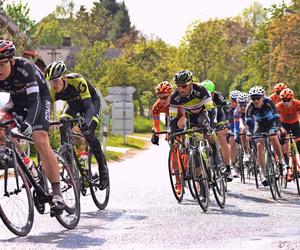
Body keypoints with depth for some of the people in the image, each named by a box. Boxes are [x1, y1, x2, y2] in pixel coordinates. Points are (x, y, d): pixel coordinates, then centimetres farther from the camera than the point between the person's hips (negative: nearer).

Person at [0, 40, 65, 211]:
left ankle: (57, 193, -25)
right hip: (17, 101, 6)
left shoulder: (25, 68, -35)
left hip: (39, 98, -6)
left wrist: (29, 122, -59)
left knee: (41, 141, -24)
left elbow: (35, 101, -42)